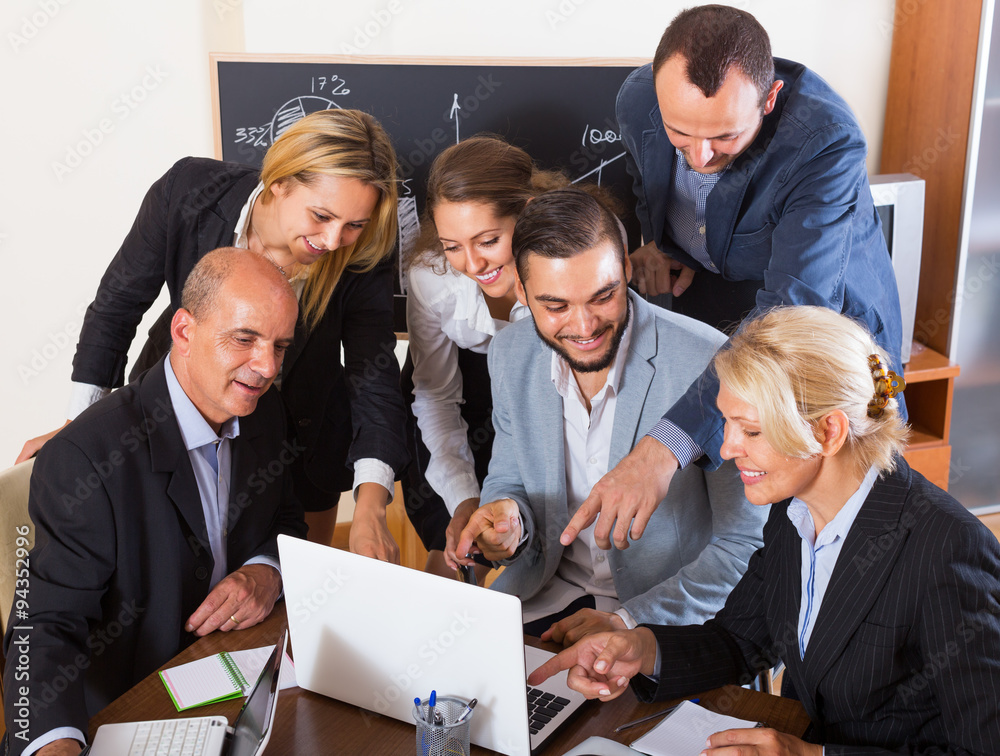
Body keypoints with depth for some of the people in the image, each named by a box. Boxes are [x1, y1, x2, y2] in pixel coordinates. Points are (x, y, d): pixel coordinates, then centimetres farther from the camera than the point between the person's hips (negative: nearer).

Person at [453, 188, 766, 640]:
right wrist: (509, 519, -13)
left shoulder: (709, 363, -20)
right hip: (547, 594, 4)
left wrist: (630, 620, -21)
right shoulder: (510, 355, -4)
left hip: (672, 612, -4)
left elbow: (746, 543, -14)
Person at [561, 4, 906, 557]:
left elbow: (791, 312, -46)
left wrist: (667, 446, -56)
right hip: (703, 288, 4)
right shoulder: (639, 97, -18)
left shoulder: (827, 142, -36)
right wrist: (653, 238, -12)